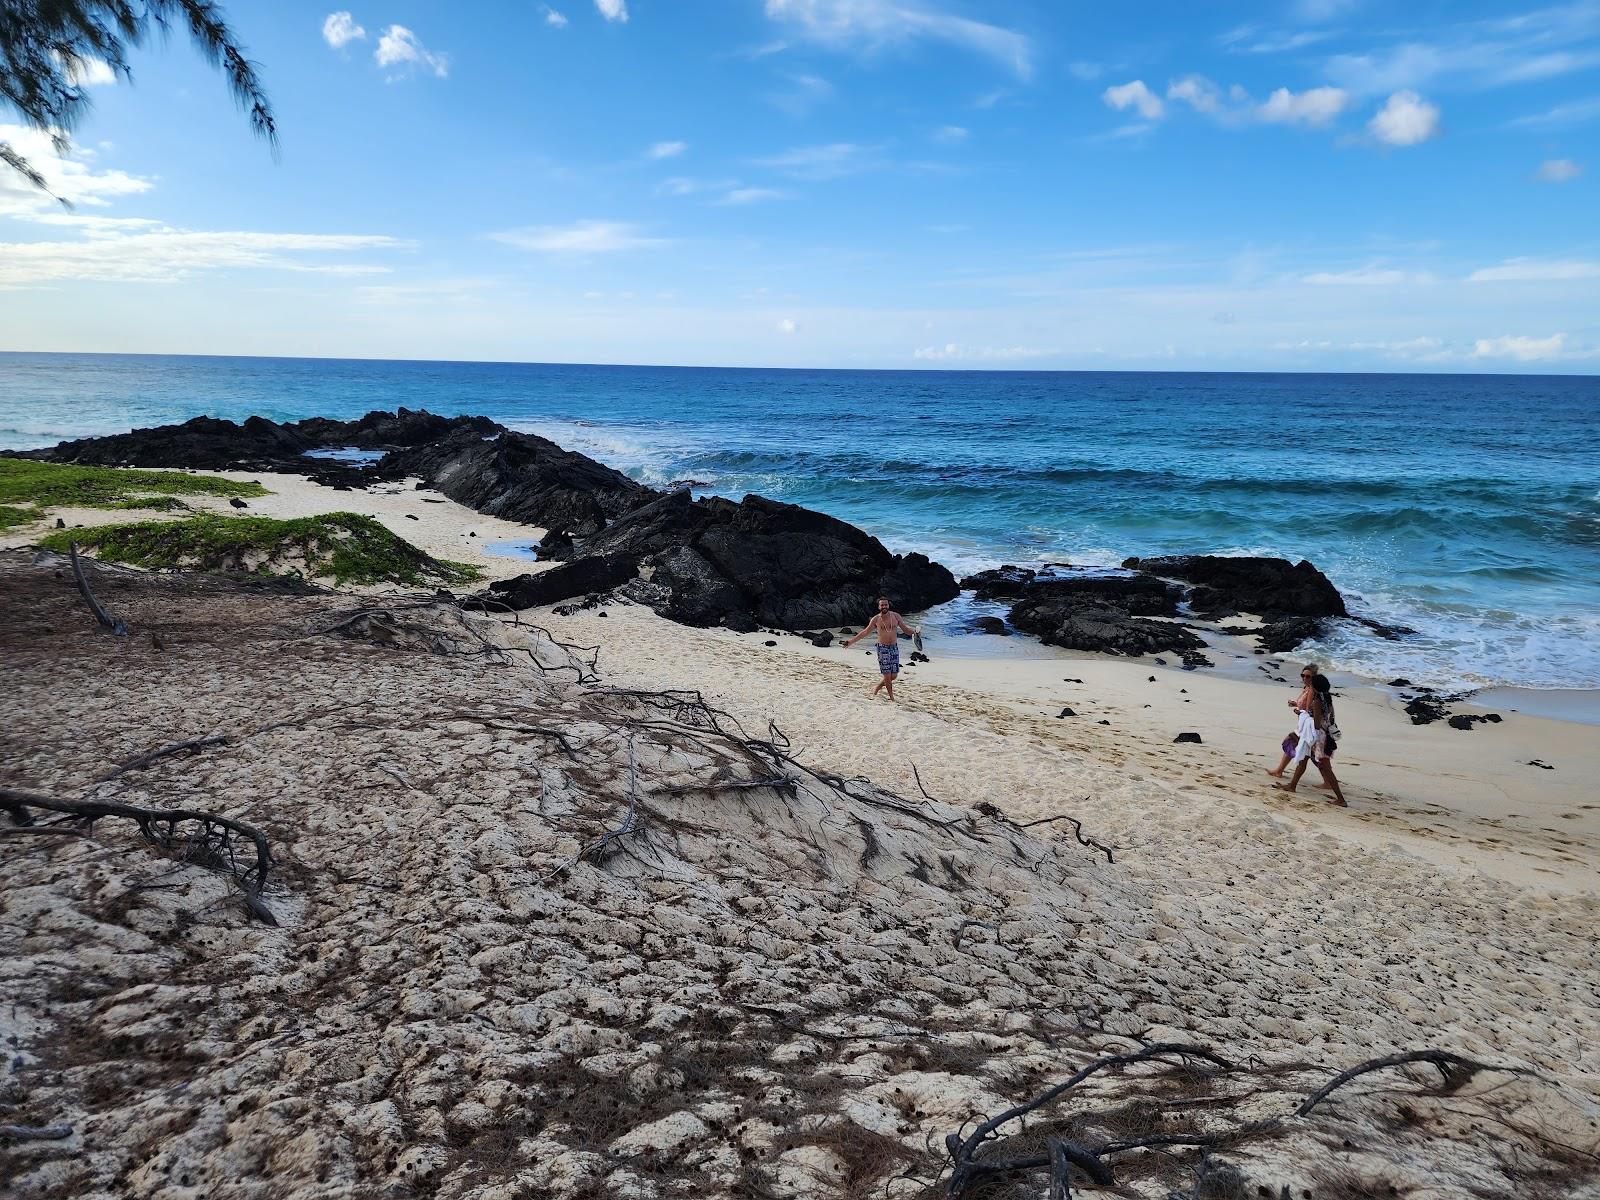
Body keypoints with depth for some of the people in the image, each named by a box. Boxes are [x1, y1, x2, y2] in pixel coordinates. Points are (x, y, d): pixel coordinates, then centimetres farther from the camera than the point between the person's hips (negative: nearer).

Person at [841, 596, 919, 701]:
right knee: (887, 675, -7)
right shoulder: (876, 619, -2)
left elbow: (905, 628, 9)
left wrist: (914, 631, -13)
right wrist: (851, 641, 6)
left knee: (893, 676, 4)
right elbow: (865, 632, 8)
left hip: (894, 648, 3)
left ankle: (876, 689, 26)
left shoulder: (896, 616, 2)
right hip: (883, 648, -3)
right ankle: (891, 698, 8)